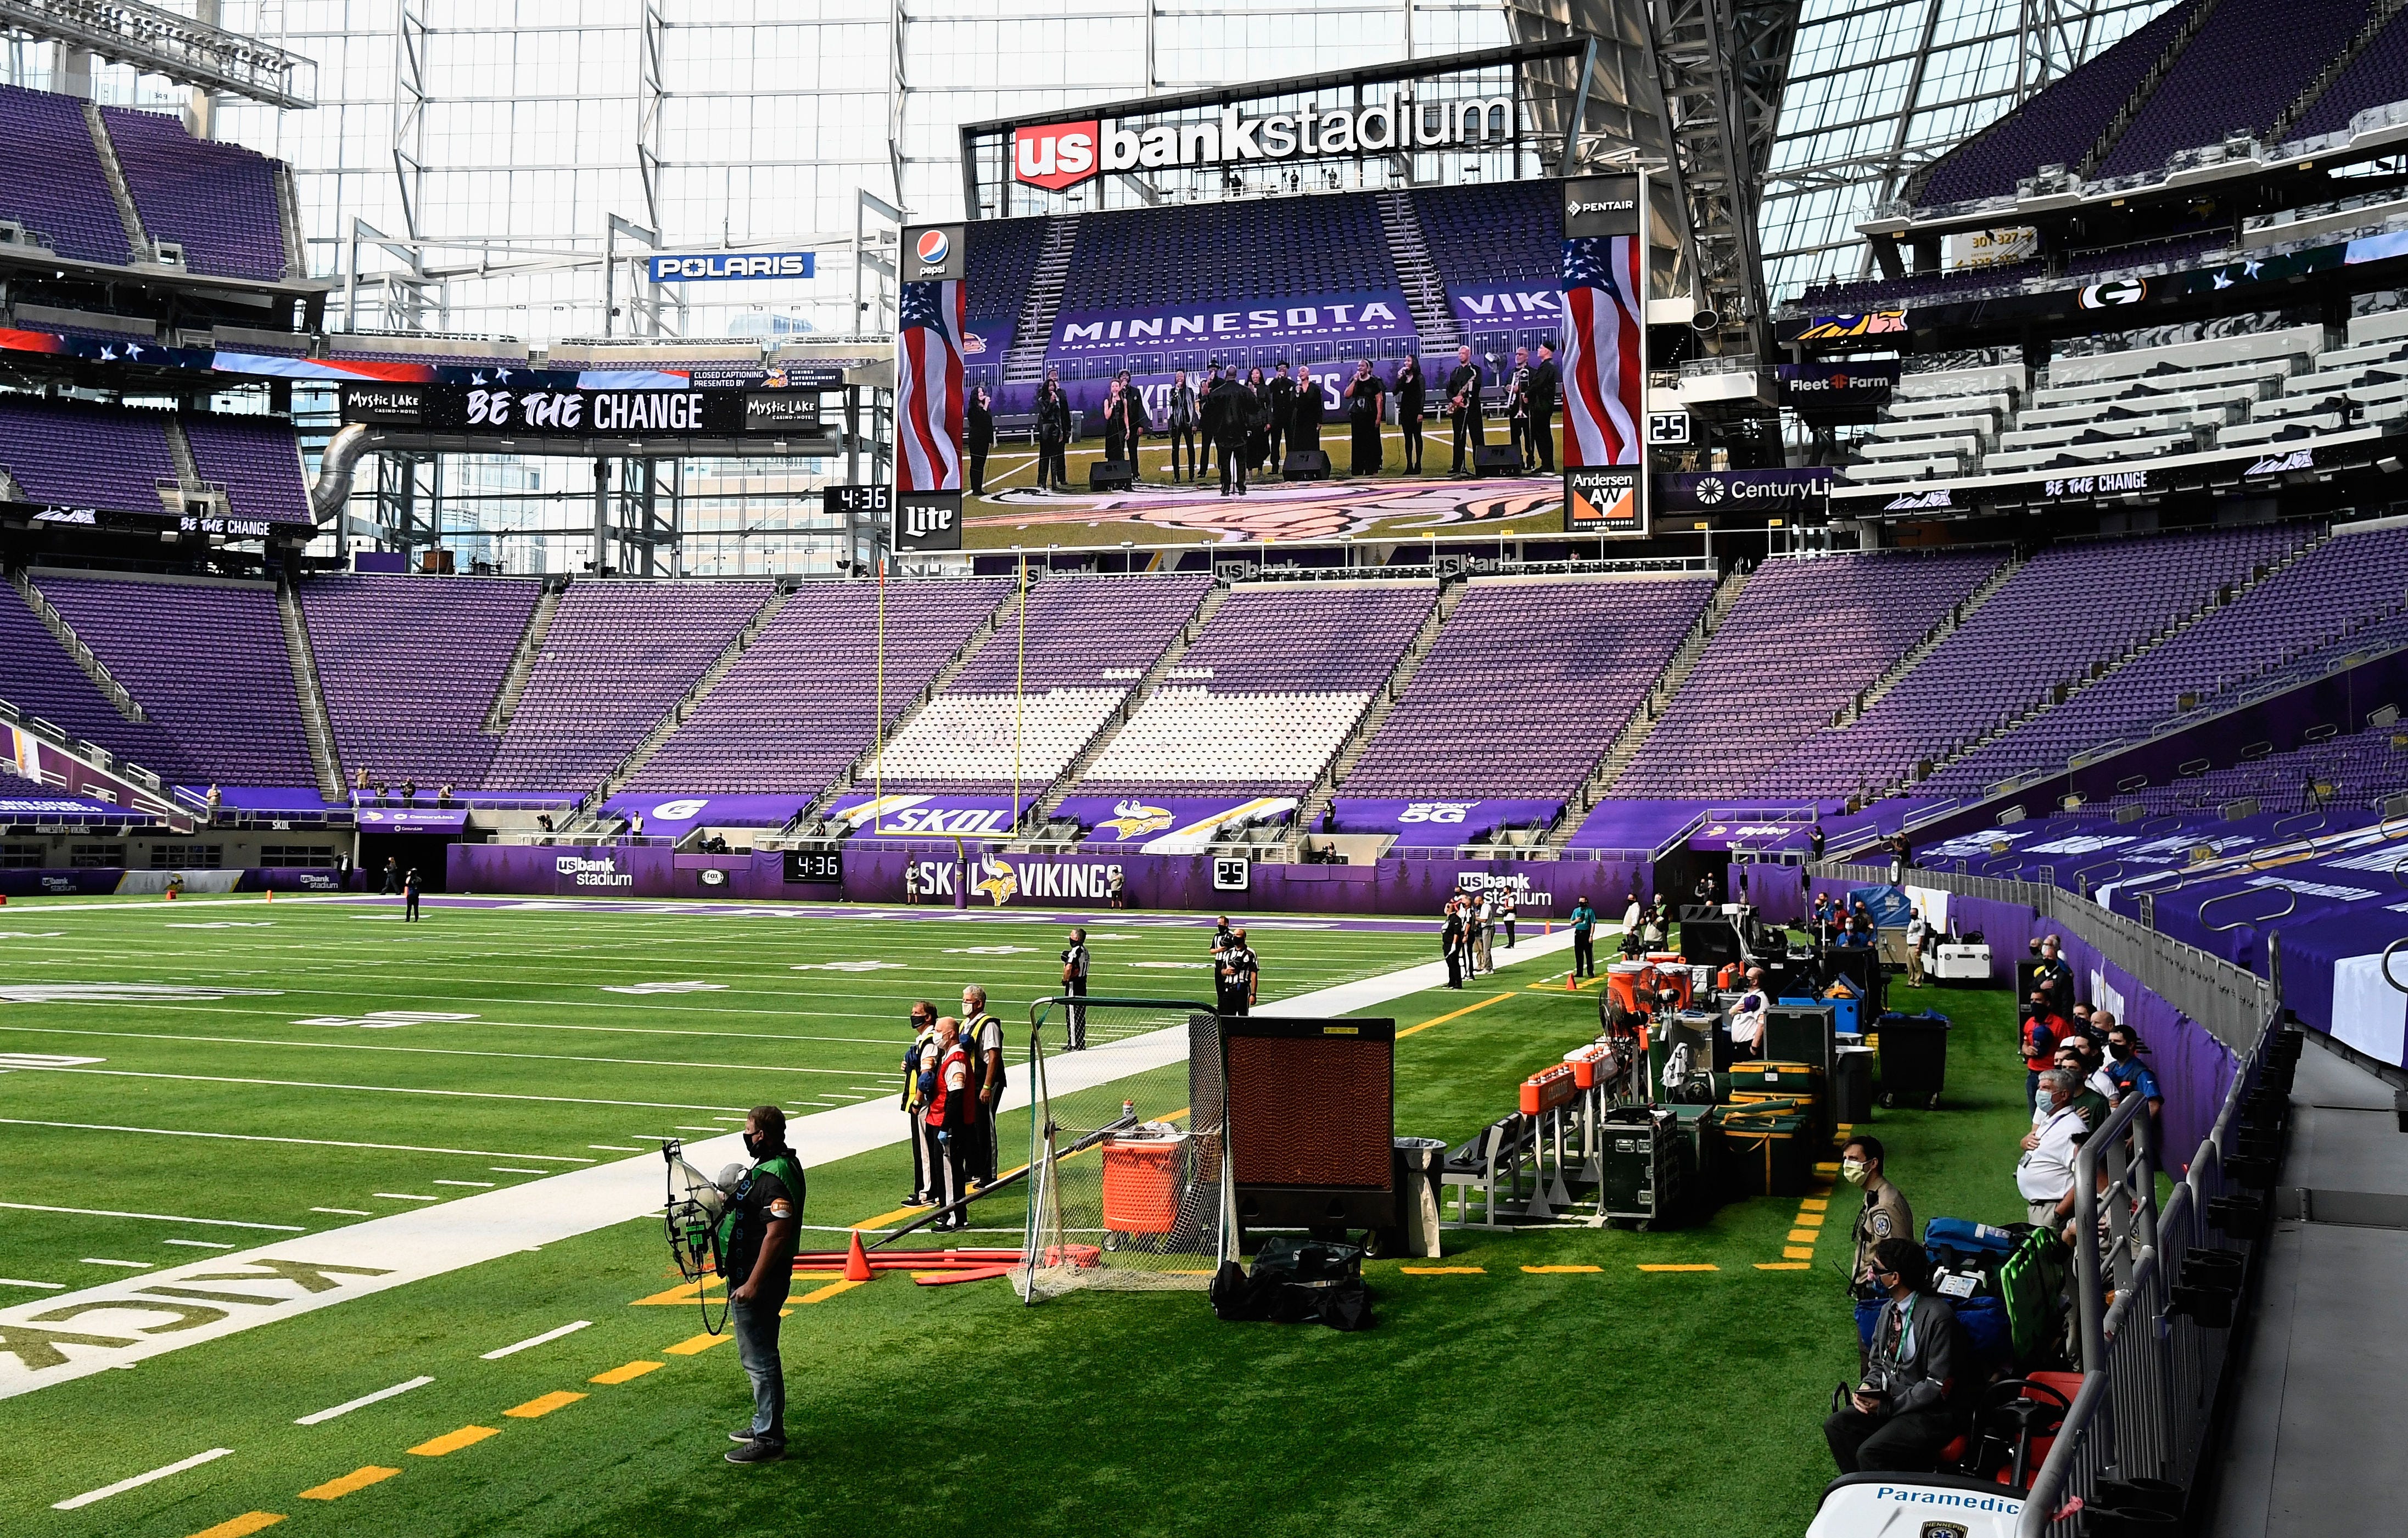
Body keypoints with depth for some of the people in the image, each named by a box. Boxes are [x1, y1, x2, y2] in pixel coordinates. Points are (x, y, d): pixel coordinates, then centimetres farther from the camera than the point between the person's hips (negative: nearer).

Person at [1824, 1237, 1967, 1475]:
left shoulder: (1937, 1315, -19)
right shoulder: (1888, 1310, 6)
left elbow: (1938, 1386, -18)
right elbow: (1877, 1363, 19)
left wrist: (1887, 1406, -18)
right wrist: (1867, 1387, -4)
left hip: (1931, 1415, -8)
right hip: (1889, 1403, 8)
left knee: (1870, 1453, -25)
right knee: (1836, 1427, -9)